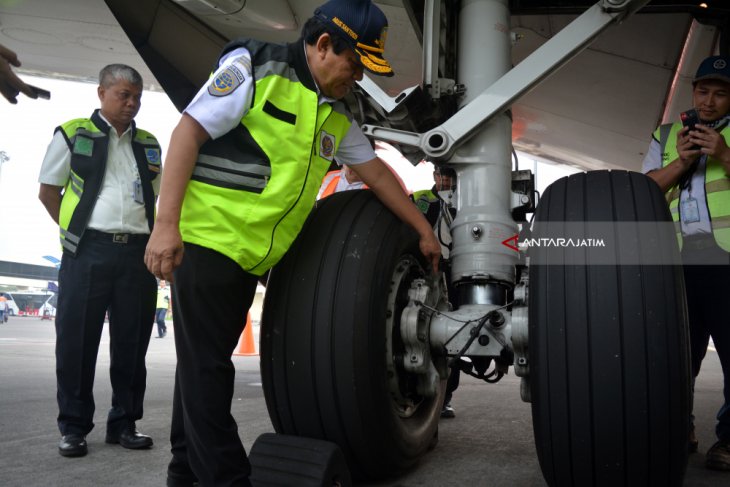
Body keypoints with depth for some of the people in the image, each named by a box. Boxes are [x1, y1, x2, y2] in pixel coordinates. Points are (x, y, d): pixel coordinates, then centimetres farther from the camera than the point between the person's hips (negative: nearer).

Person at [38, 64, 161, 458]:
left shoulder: (148, 144, 16)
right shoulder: (73, 134, 5)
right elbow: (48, 191, 7)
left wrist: (154, 238, 10)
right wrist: (76, 231, 4)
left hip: (137, 252, 3)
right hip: (89, 252, -3)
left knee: (132, 343, 5)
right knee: (77, 340, 1)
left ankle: (124, 422, 16)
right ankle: (73, 426, 13)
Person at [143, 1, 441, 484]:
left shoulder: (337, 116, 13)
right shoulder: (255, 67, -8)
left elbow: (377, 173, 18)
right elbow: (188, 131, -12)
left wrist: (424, 231, 19)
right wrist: (166, 224, -19)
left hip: (253, 252, 7)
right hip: (206, 235, -7)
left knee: (206, 362, 15)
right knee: (206, 366, -3)